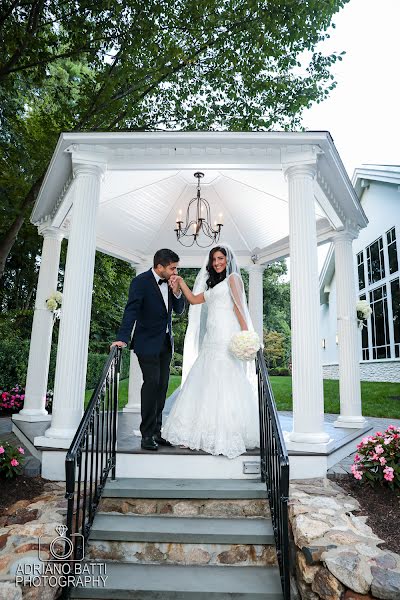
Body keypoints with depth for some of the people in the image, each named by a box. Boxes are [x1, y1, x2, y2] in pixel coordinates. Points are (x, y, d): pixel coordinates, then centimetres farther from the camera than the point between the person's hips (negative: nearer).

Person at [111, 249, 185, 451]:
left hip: (165, 343, 7)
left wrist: (176, 292, -11)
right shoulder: (141, 281, -13)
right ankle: (147, 434, 0)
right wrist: (122, 339, -26)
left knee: (162, 386, 8)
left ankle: (156, 432, 18)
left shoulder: (171, 282, 5)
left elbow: (179, 310, 7)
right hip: (148, 343, -6)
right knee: (151, 384, -10)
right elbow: (131, 311, -18)